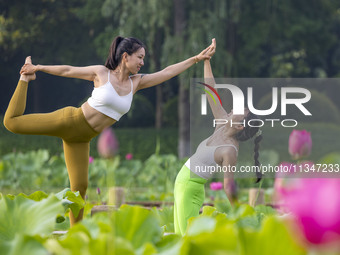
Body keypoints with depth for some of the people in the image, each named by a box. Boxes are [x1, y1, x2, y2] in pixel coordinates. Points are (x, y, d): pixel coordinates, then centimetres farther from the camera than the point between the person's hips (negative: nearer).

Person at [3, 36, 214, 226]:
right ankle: (25, 79, 18)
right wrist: (37, 68, 8)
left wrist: (196, 59, 1)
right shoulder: (101, 73, -9)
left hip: (81, 139, 4)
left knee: (80, 186, 1)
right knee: (12, 122, -8)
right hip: (69, 121, -4)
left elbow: (168, 72, 4)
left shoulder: (136, 82, 4)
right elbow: (67, 71, 1)